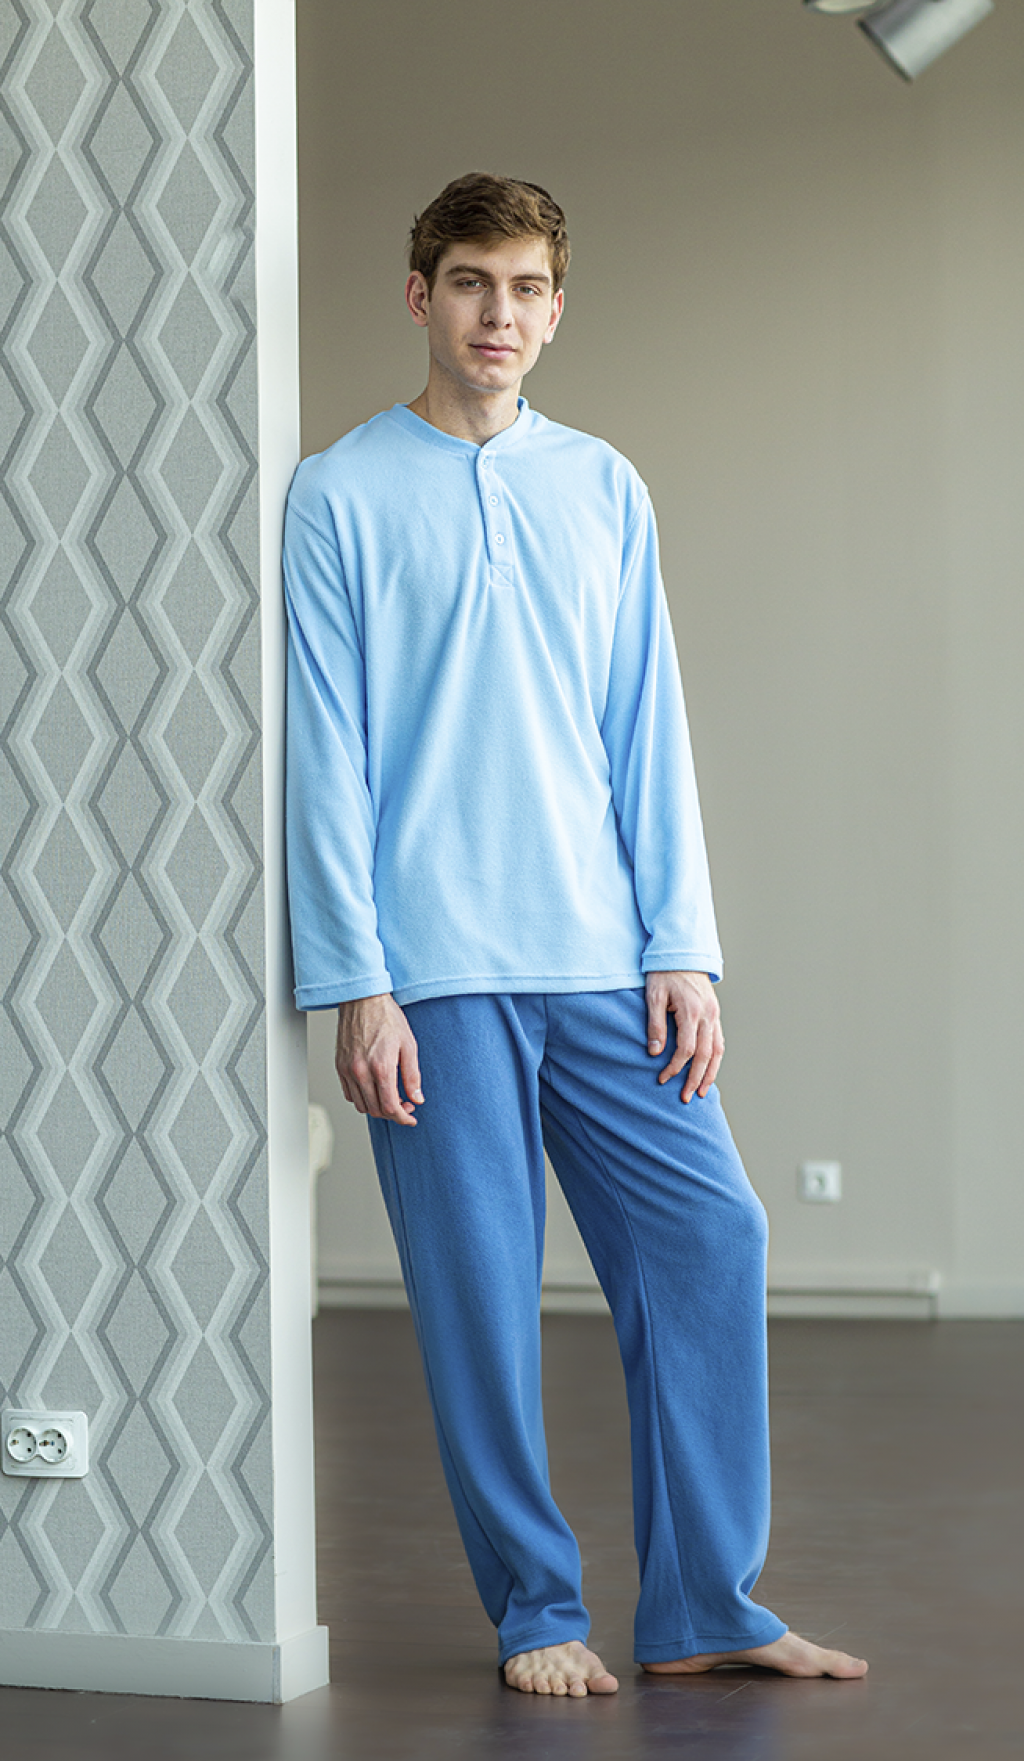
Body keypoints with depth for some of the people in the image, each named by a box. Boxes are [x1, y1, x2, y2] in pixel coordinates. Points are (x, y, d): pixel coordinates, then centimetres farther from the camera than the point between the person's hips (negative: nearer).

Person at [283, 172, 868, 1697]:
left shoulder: (604, 490, 12)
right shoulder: (341, 499, 1)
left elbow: (650, 733, 10)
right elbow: (325, 760, -2)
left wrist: (683, 948, 2)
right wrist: (355, 985, -9)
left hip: (604, 960, 4)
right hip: (438, 972, -3)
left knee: (710, 1239, -1)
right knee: (480, 1290, 0)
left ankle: (701, 1605, 10)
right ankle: (537, 1609, 14)